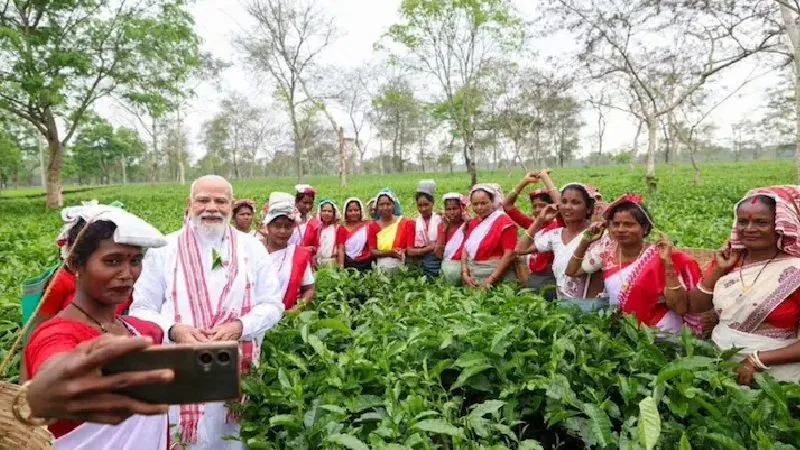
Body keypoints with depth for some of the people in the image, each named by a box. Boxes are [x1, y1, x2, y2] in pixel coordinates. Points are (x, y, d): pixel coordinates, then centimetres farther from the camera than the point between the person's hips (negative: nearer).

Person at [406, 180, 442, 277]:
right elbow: (410, 251, -3)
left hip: (437, 262, -1)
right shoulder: (413, 223, 5)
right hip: (419, 265, 1)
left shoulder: (441, 220, -1)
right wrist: (429, 248, -12)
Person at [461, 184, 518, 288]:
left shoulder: (505, 222, -10)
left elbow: (510, 254, -16)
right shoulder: (472, 223, 12)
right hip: (473, 278, 6)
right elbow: (465, 250, 11)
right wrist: (465, 274, -3)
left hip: (497, 278, -6)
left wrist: (491, 279, -18)